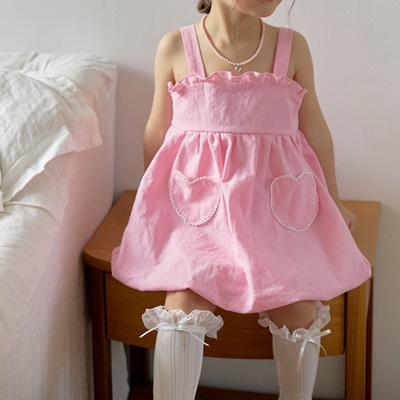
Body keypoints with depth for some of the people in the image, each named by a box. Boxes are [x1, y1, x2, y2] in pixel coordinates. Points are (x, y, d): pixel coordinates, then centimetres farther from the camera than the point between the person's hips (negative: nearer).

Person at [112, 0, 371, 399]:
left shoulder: (292, 47, 3)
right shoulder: (174, 47, 1)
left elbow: (316, 131, 12)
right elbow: (157, 132, 12)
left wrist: (332, 201, 21)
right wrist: (151, 200, 21)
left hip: (277, 201, 1)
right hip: (198, 200, -1)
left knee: (299, 302, -16)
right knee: (185, 297, -22)